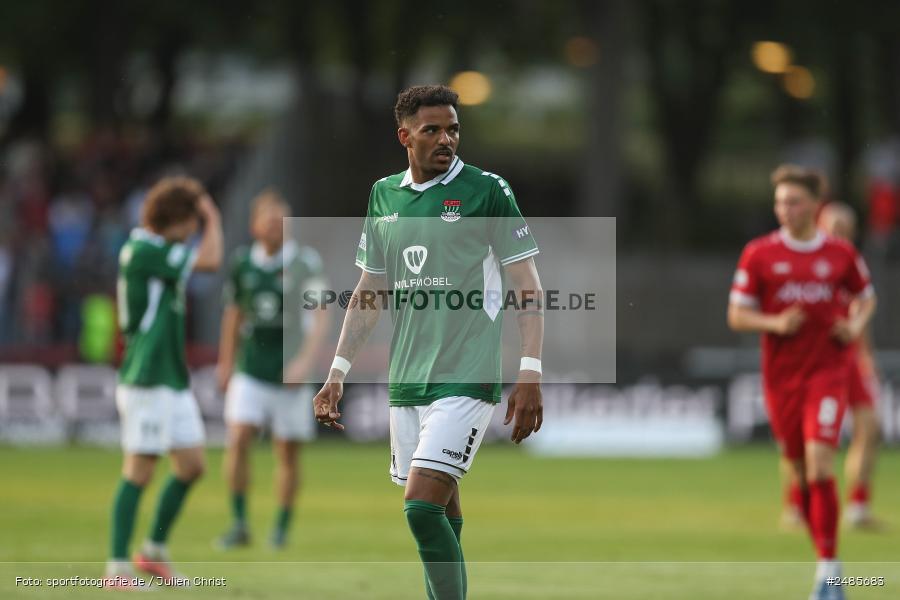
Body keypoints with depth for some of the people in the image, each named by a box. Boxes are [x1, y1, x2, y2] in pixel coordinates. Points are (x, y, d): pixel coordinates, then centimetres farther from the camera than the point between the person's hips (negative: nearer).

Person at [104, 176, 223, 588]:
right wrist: (213, 221, -5)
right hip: (146, 381, -10)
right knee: (140, 471, -7)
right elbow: (210, 261, -17)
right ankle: (118, 567, -3)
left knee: (192, 465, 10)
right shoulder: (142, 252, -17)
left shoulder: (155, 250, 14)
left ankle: (154, 551, 22)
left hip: (172, 380, 10)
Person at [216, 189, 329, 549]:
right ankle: (239, 523, -6)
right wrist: (226, 363, 21)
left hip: (288, 374, -2)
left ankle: (281, 528, 19)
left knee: (288, 453, 5)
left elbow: (321, 317, -15)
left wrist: (305, 361, -26)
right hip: (250, 371, 2)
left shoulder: (305, 262, -9)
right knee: (238, 441, -13)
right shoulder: (242, 262, 3)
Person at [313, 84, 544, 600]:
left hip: (466, 382, -5)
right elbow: (369, 294, 19)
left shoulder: (487, 190, -4)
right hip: (406, 383, 5)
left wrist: (531, 376, -12)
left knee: (423, 506, -18)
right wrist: (337, 374, 15)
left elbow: (528, 289, -5)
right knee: (444, 518, 9)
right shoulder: (385, 195, 12)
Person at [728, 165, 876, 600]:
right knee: (801, 472, 7)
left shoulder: (841, 254, 3)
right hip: (781, 377, 2)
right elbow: (737, 315, 2)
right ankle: (827, 560, 22)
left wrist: (856, 326, -2)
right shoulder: (759, 254, 1)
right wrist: (775, 323, -15)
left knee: (819, 463, -17)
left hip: (828, 372, -2)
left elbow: (866, 298, 19)